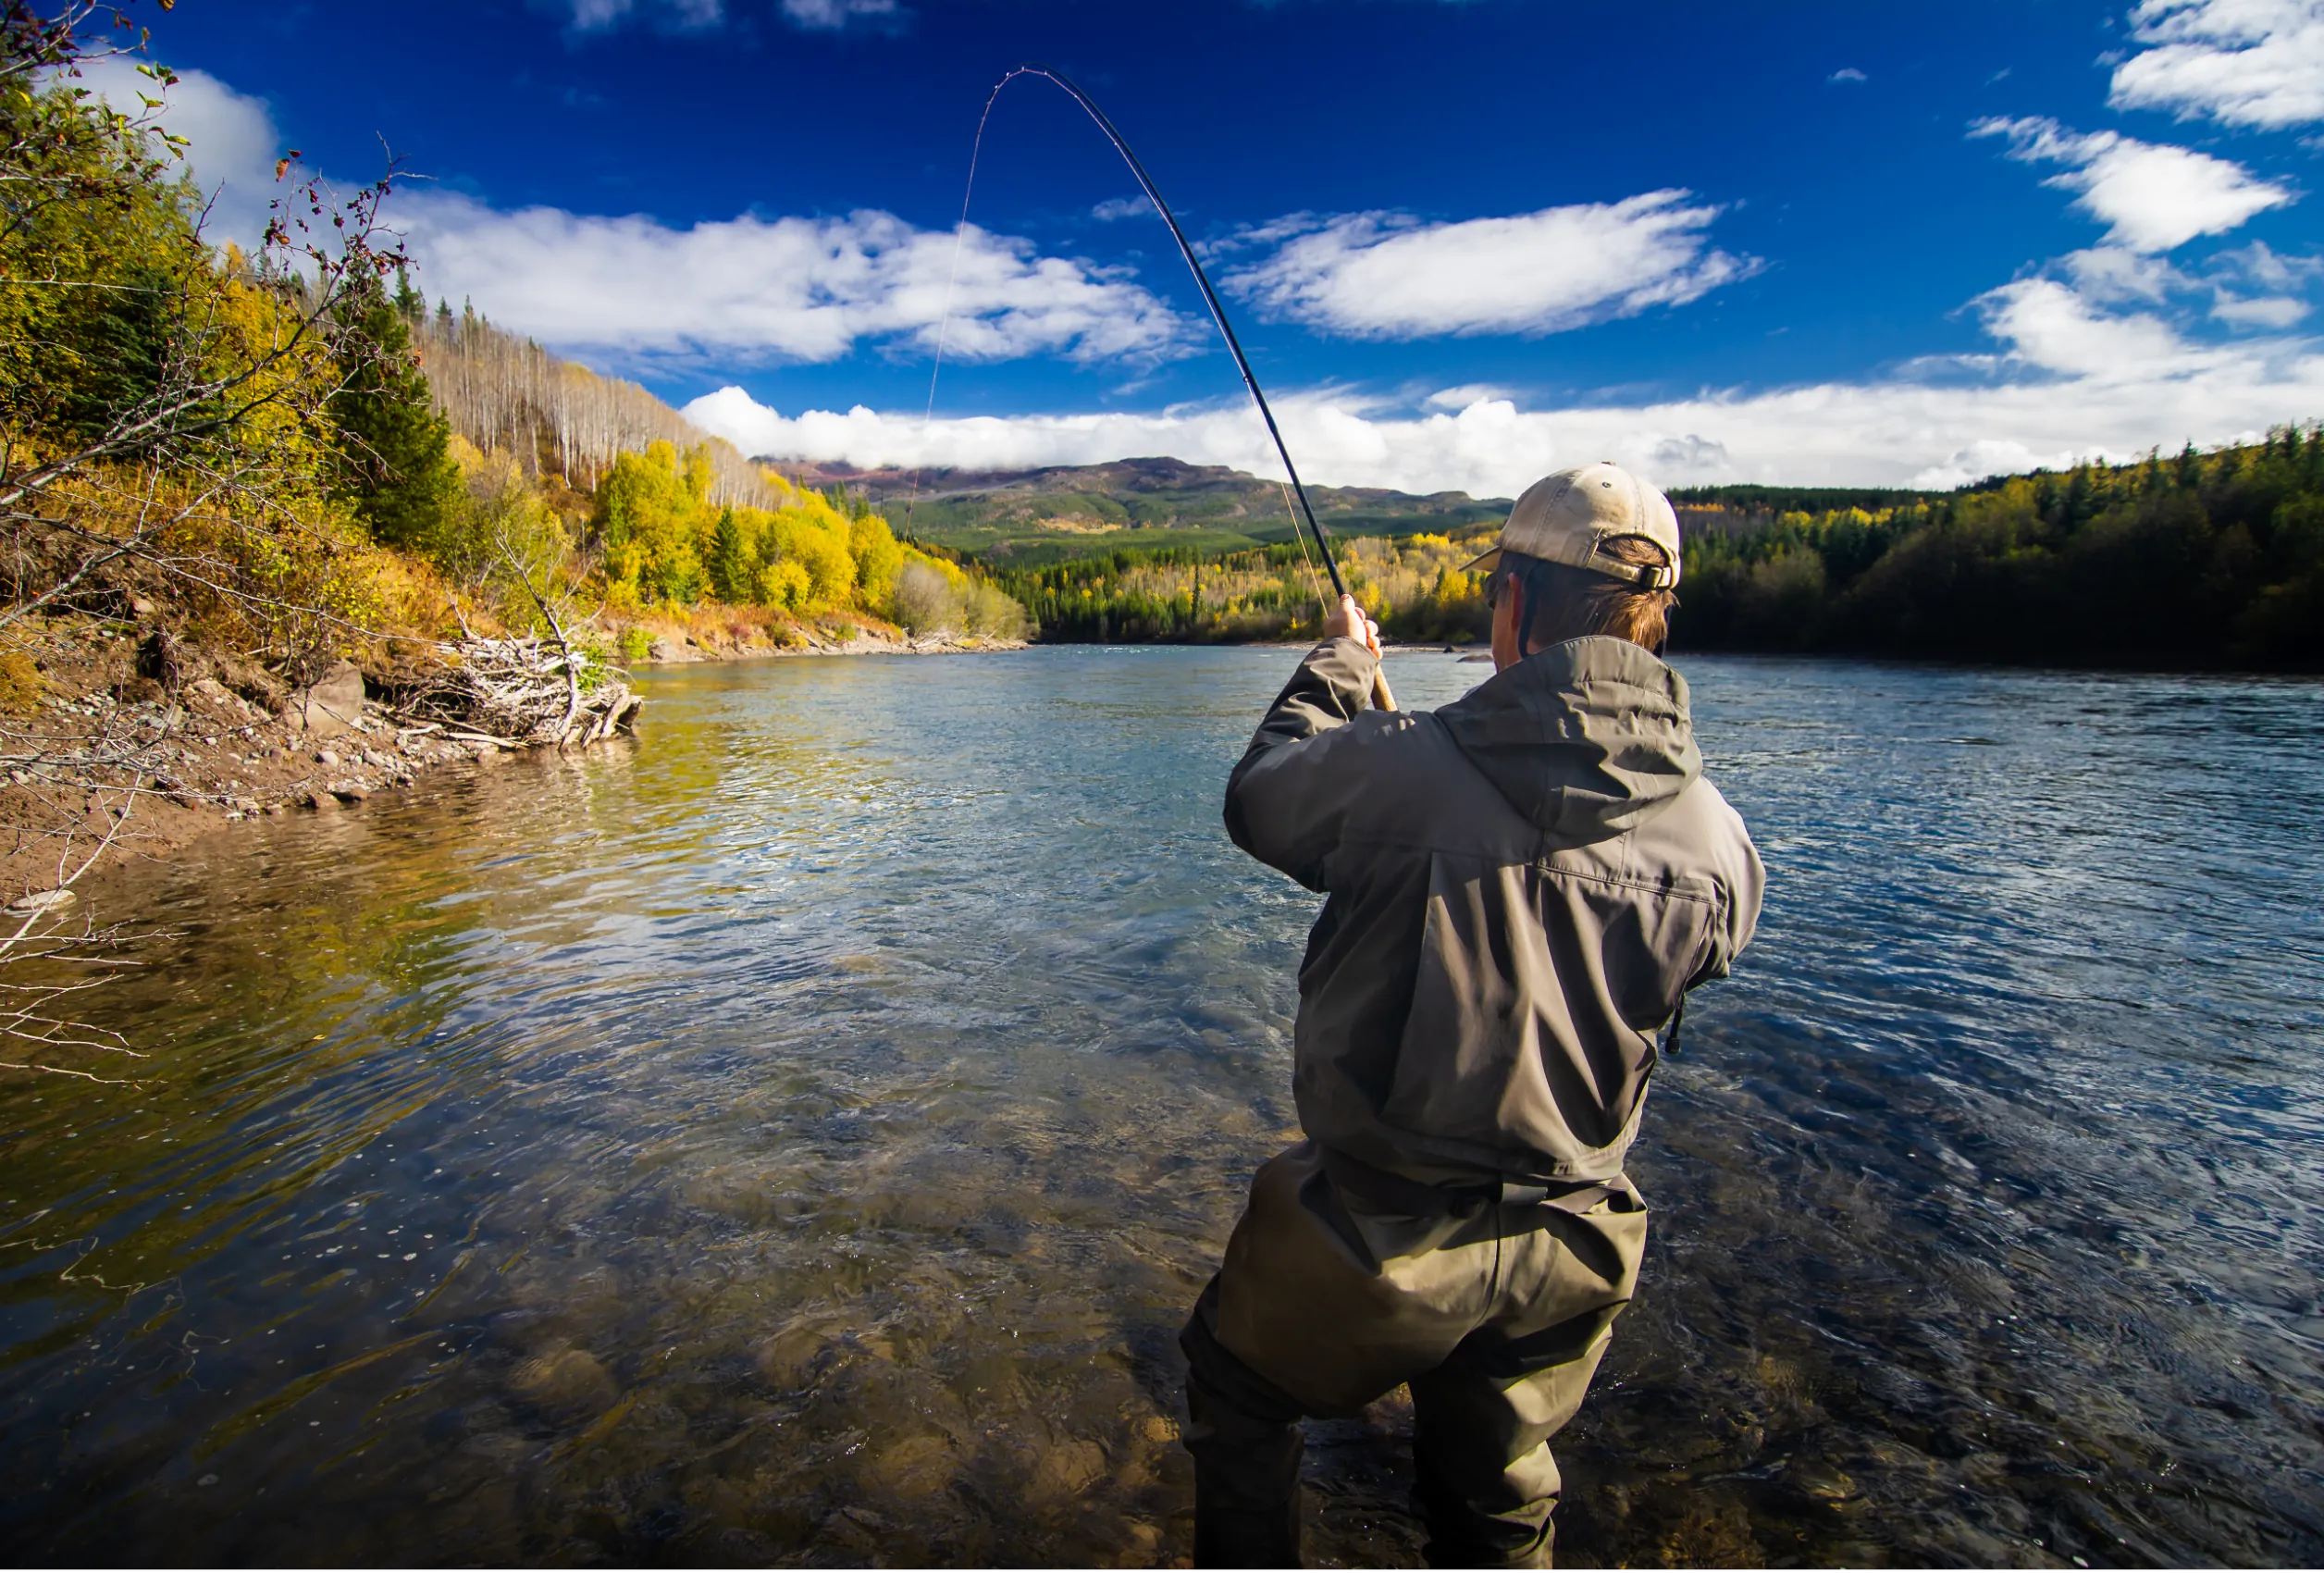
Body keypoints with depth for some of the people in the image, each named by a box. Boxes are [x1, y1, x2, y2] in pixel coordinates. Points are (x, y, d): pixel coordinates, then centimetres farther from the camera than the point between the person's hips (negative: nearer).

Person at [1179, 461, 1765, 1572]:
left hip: (1372, 1238, -4)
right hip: (1567, 1259, 5)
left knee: (1234, 1395, 28)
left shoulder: (1399, 769, -25)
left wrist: (1336, 665, 13)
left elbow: (1257, 799, -5)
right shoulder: (1718, 843, -11)